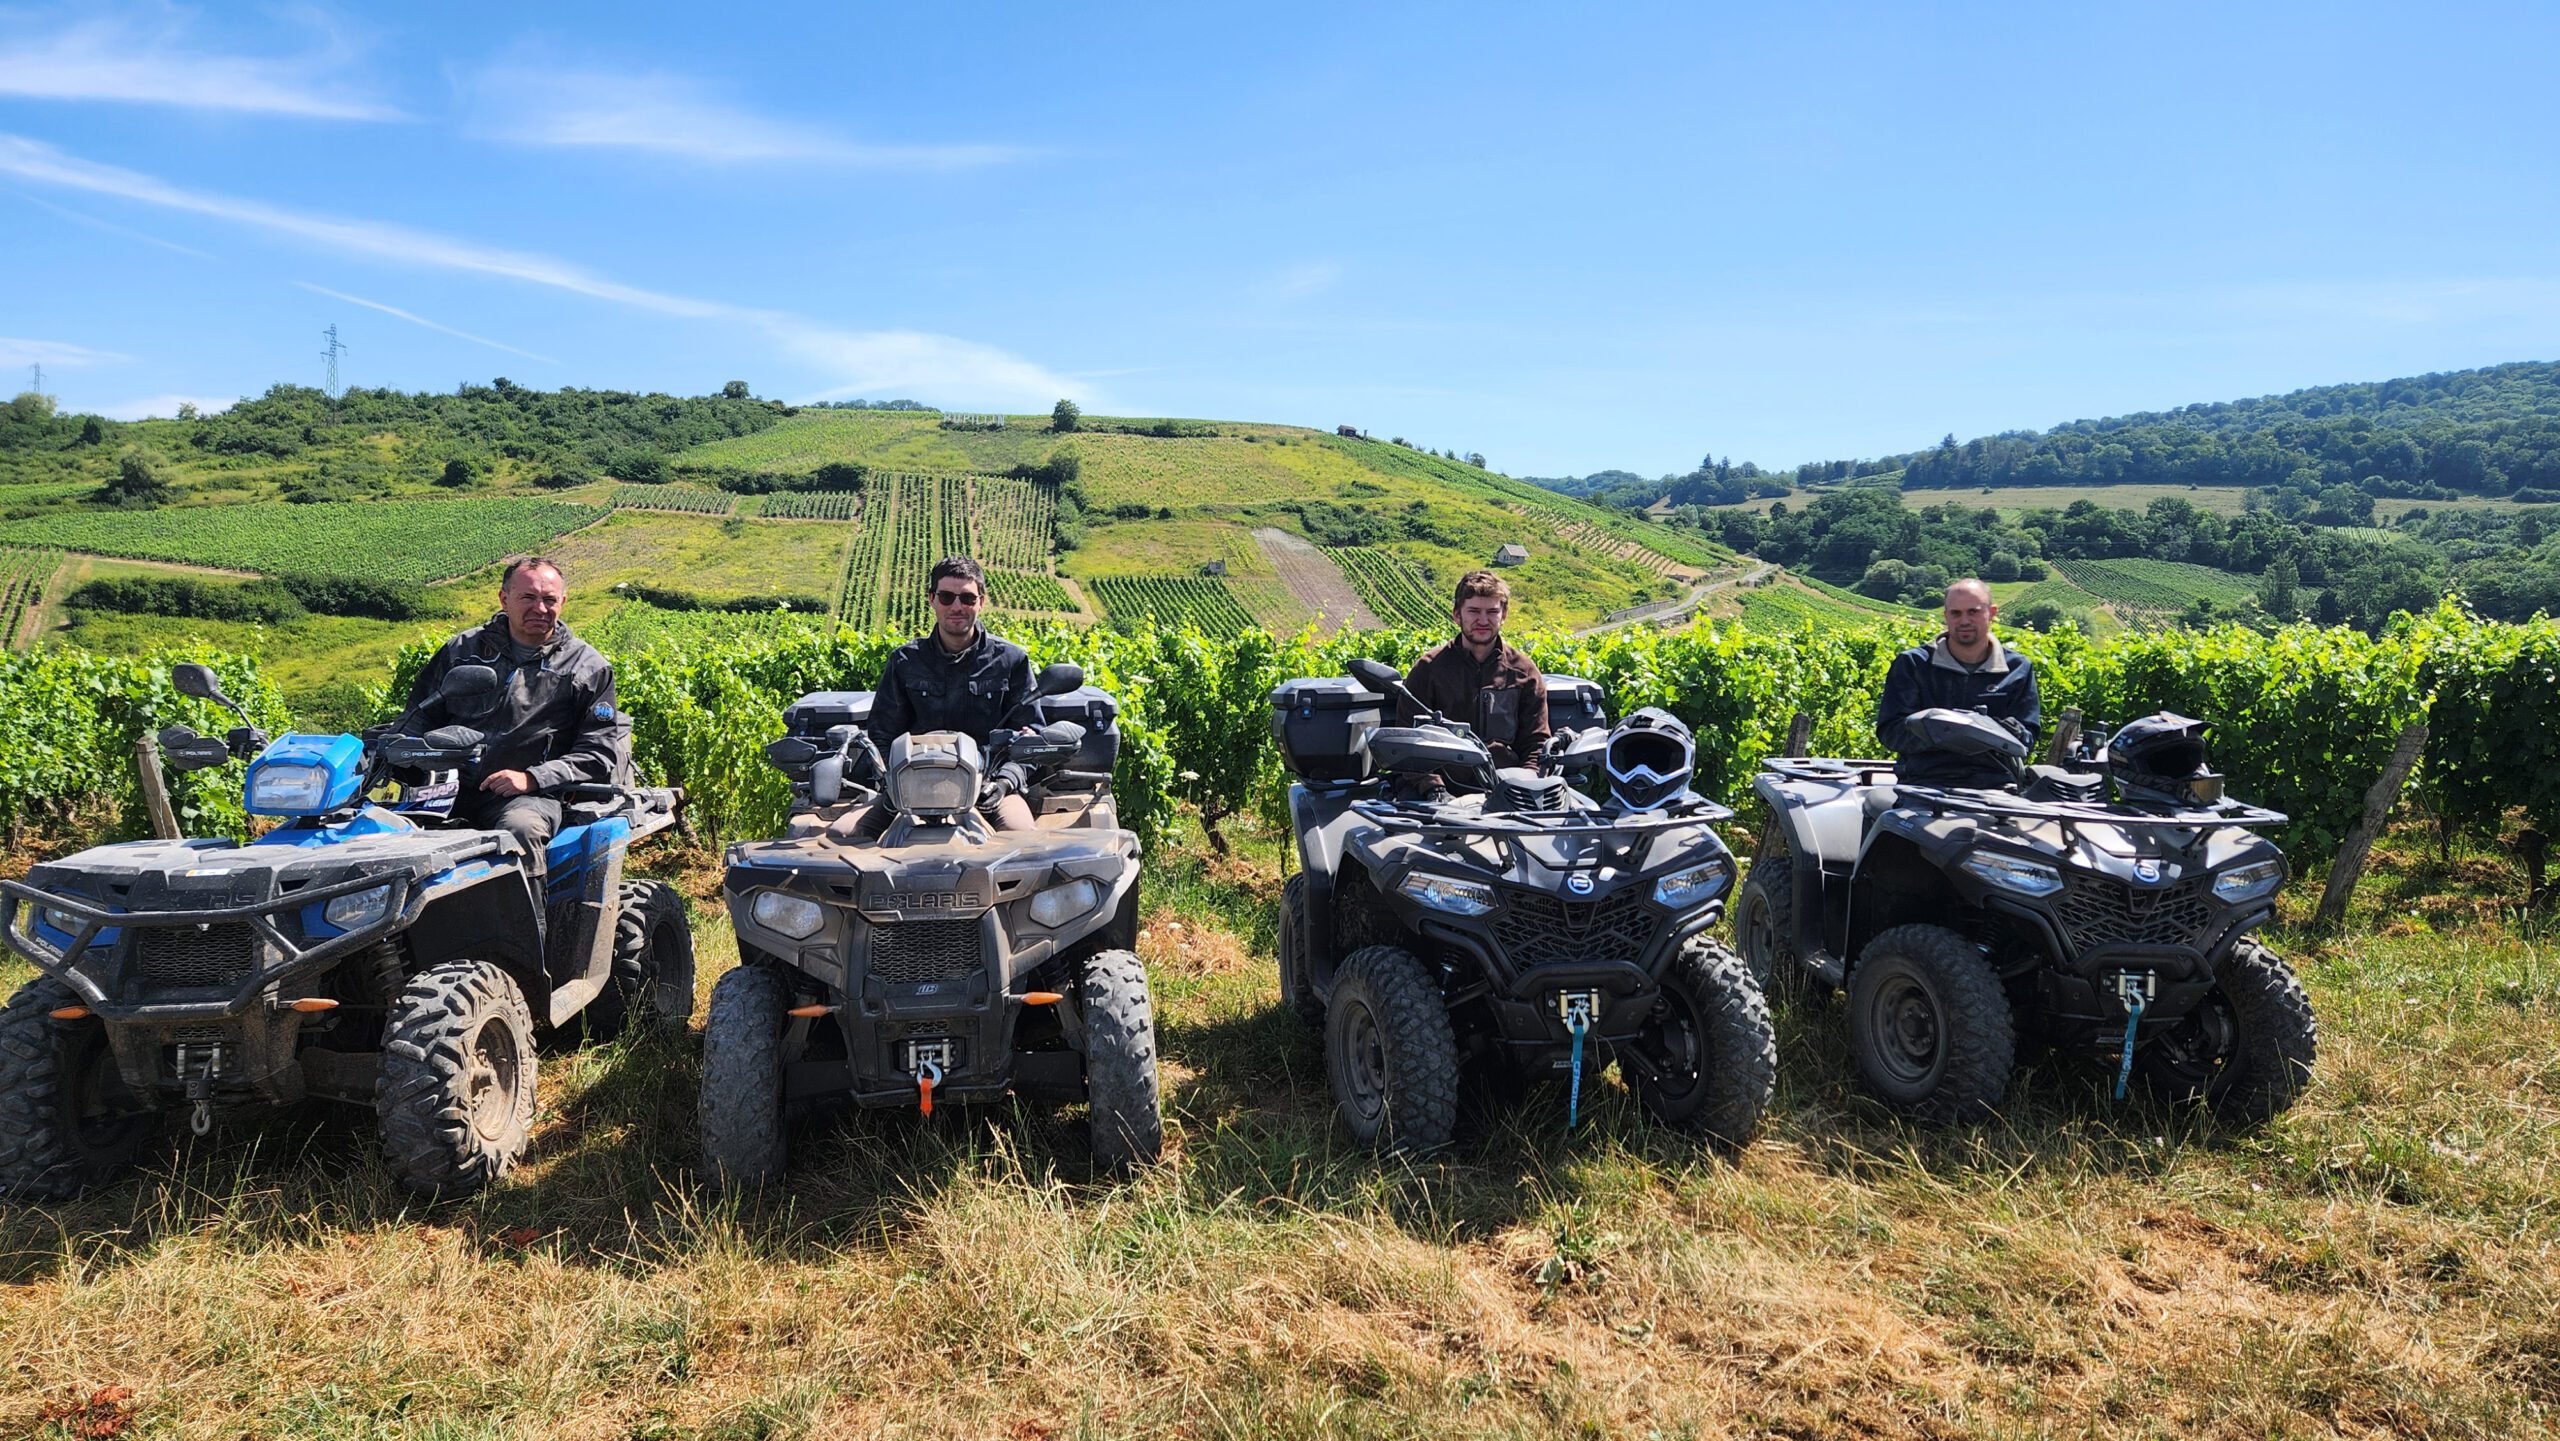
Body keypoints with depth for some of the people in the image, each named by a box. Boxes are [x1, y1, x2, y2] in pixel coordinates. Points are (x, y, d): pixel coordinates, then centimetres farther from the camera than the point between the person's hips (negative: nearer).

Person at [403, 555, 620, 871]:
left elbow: (599, 753, 5)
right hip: (449, 784, 3)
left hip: (528, 795, -3)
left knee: (520, 830, -38)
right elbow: (420, 712, 25)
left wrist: (532, 778, -9)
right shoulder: (463, 649, 20)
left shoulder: (589, 667, 10)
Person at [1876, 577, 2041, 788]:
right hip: (1924, 781, -2)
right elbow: (1889, 731, 0)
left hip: (1994, 784, 3)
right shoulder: (1911, 664, 8)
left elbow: (2027, 739, 11)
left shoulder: (2018, 669, 14)